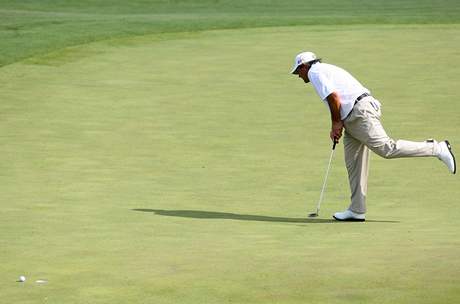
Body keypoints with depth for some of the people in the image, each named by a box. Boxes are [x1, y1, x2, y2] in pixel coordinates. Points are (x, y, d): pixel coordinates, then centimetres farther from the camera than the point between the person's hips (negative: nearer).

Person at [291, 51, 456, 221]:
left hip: (360, 112, -10)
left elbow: (333, 97, -13)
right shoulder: (328, 69, 29)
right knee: (353, 163, 9)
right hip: (354, 118, 10)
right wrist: (337, 126, 16)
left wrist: (336, 123, -2)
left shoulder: (314, 72, -1)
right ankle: (357, 210, 9)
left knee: (386, 148, -19)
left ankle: (437, 149, -17)